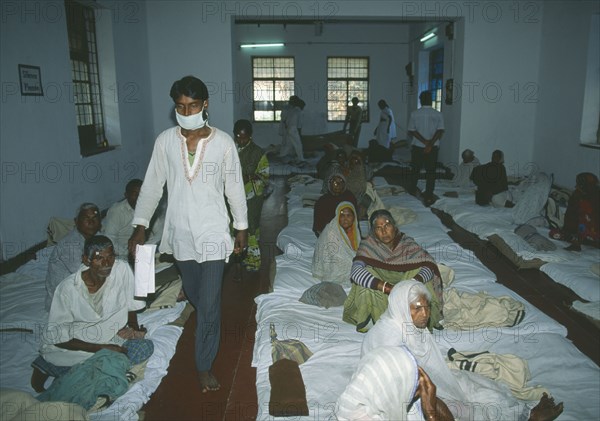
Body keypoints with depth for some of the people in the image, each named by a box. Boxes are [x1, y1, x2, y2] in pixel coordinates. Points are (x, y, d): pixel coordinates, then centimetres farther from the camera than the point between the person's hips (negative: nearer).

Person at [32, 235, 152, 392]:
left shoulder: (122, 269, -14)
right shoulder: (68, 288, -19)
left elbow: (130, 303, 4)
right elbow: (57, 336, -17)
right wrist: (100, 348, -23)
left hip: (112, 337, 3)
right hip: (75, 344, -3)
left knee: (146, 347, -22)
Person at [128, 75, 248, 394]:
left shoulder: (223, 142, -8)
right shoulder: (165, 141, -3)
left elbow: (234, 188, 0)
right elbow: (151, 186, 3)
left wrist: (242, 227, 4)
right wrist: (140, 227, 1)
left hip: (213, 234, -3)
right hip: (180, 233, 3)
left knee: (209, 304, -2)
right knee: (193, 295, 21)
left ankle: (204, 365, 17)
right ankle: (210, 333, 51)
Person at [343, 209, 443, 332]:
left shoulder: (407, 243, -11)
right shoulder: (368, 245, -17)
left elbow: (429, 266, -21)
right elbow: (355, 272, -33)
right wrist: (387, 287, -41)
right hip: (377, 297, -2)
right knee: (367, 272, -30)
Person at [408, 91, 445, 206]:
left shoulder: (414, 114, -2)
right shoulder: (438, 114, -2)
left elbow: (411, 131, -9)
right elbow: (440, 131, -13)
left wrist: (425, 141, -12)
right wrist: (430, 144, -16)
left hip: (417, 147, 1)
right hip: (433, 148, -1)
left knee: (415, 170, 18)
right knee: (431, 172, 2)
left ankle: (412, 191, 35)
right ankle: (428, 198, -4)